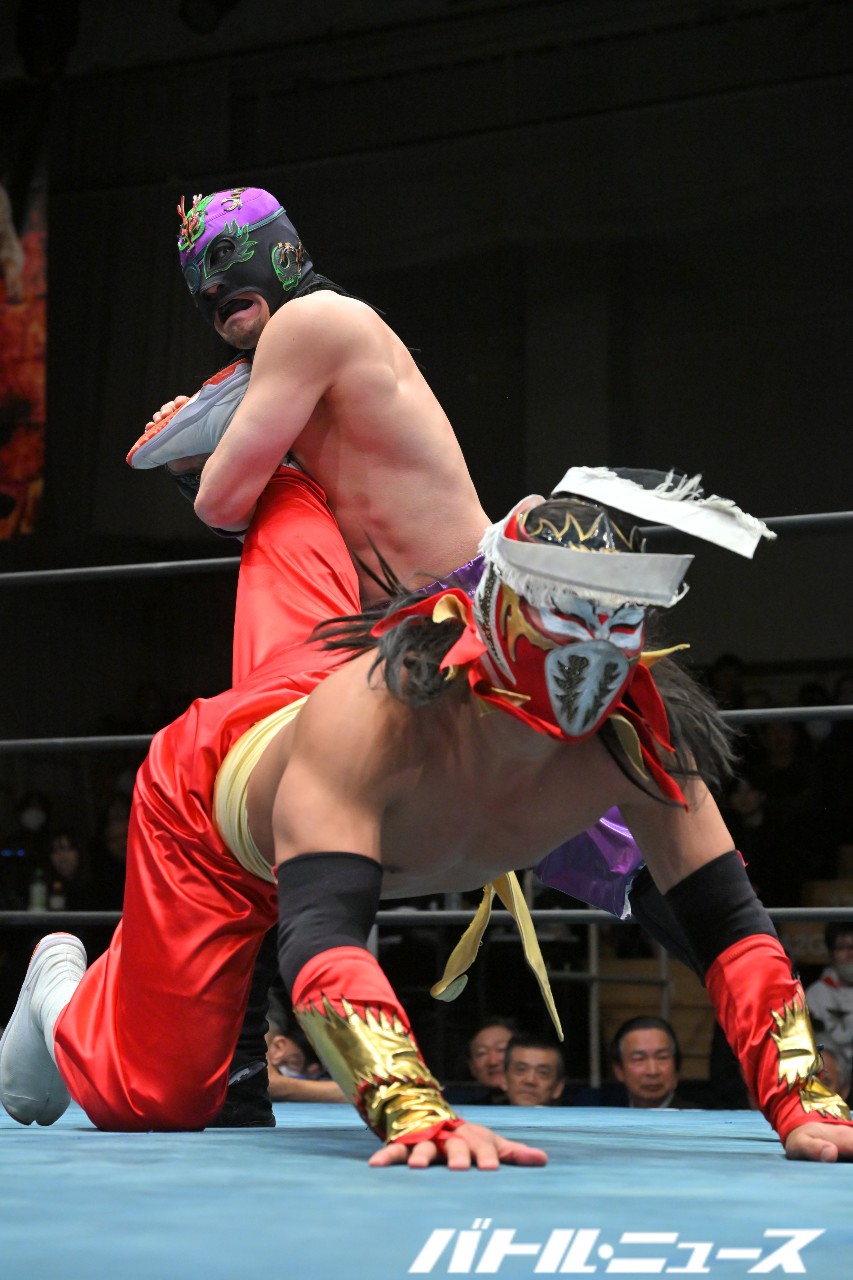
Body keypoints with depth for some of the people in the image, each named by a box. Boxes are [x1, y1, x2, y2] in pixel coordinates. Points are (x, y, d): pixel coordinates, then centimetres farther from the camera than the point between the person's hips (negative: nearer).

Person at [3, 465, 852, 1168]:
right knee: (154, 1103, 0)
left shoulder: (640, 740, -35)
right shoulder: (371, 715, -48)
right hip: (207, 806, -5)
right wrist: (418, 1115, -71)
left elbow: (727, 924, -28)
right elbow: (321, 934, -56)